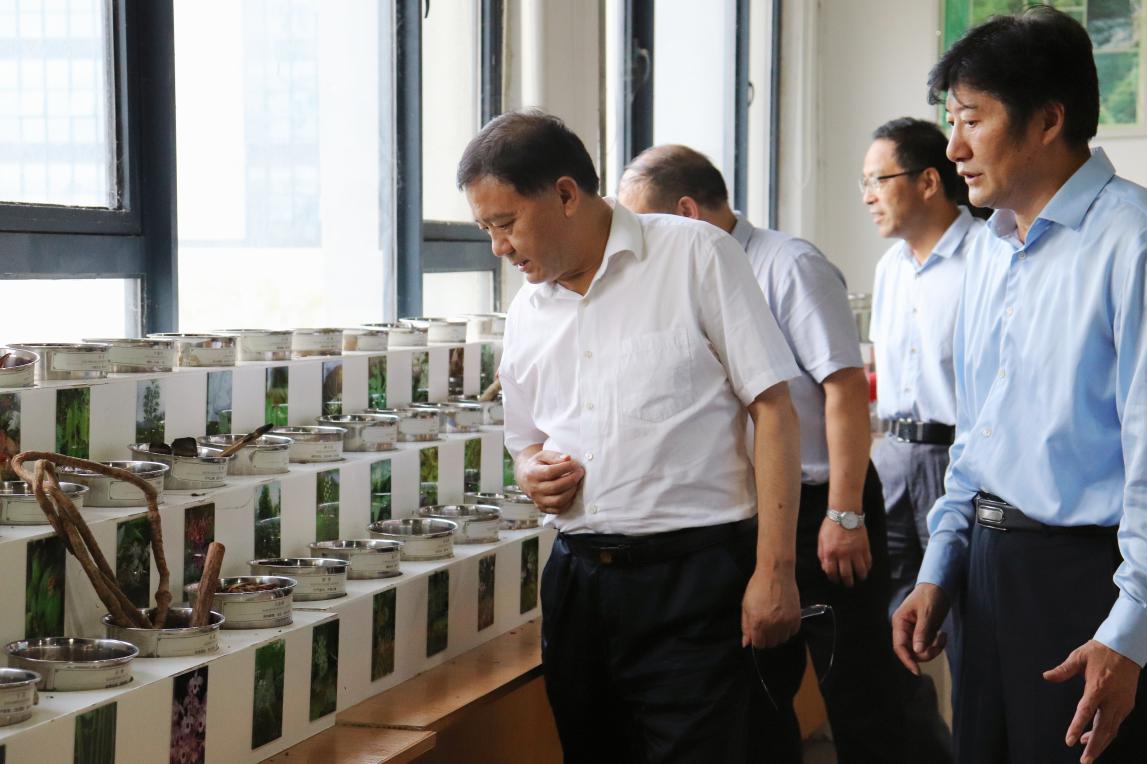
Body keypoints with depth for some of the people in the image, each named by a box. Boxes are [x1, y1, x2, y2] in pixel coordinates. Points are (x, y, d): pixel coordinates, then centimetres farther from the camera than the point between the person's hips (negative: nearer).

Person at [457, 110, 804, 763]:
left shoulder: (695, 257, -5)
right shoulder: (527, 314, 13)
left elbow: (773, 409, -8)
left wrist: (774, 571, -14)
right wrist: (532, 472, 0)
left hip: (694, 577, -6)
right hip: (579, 580, 6)